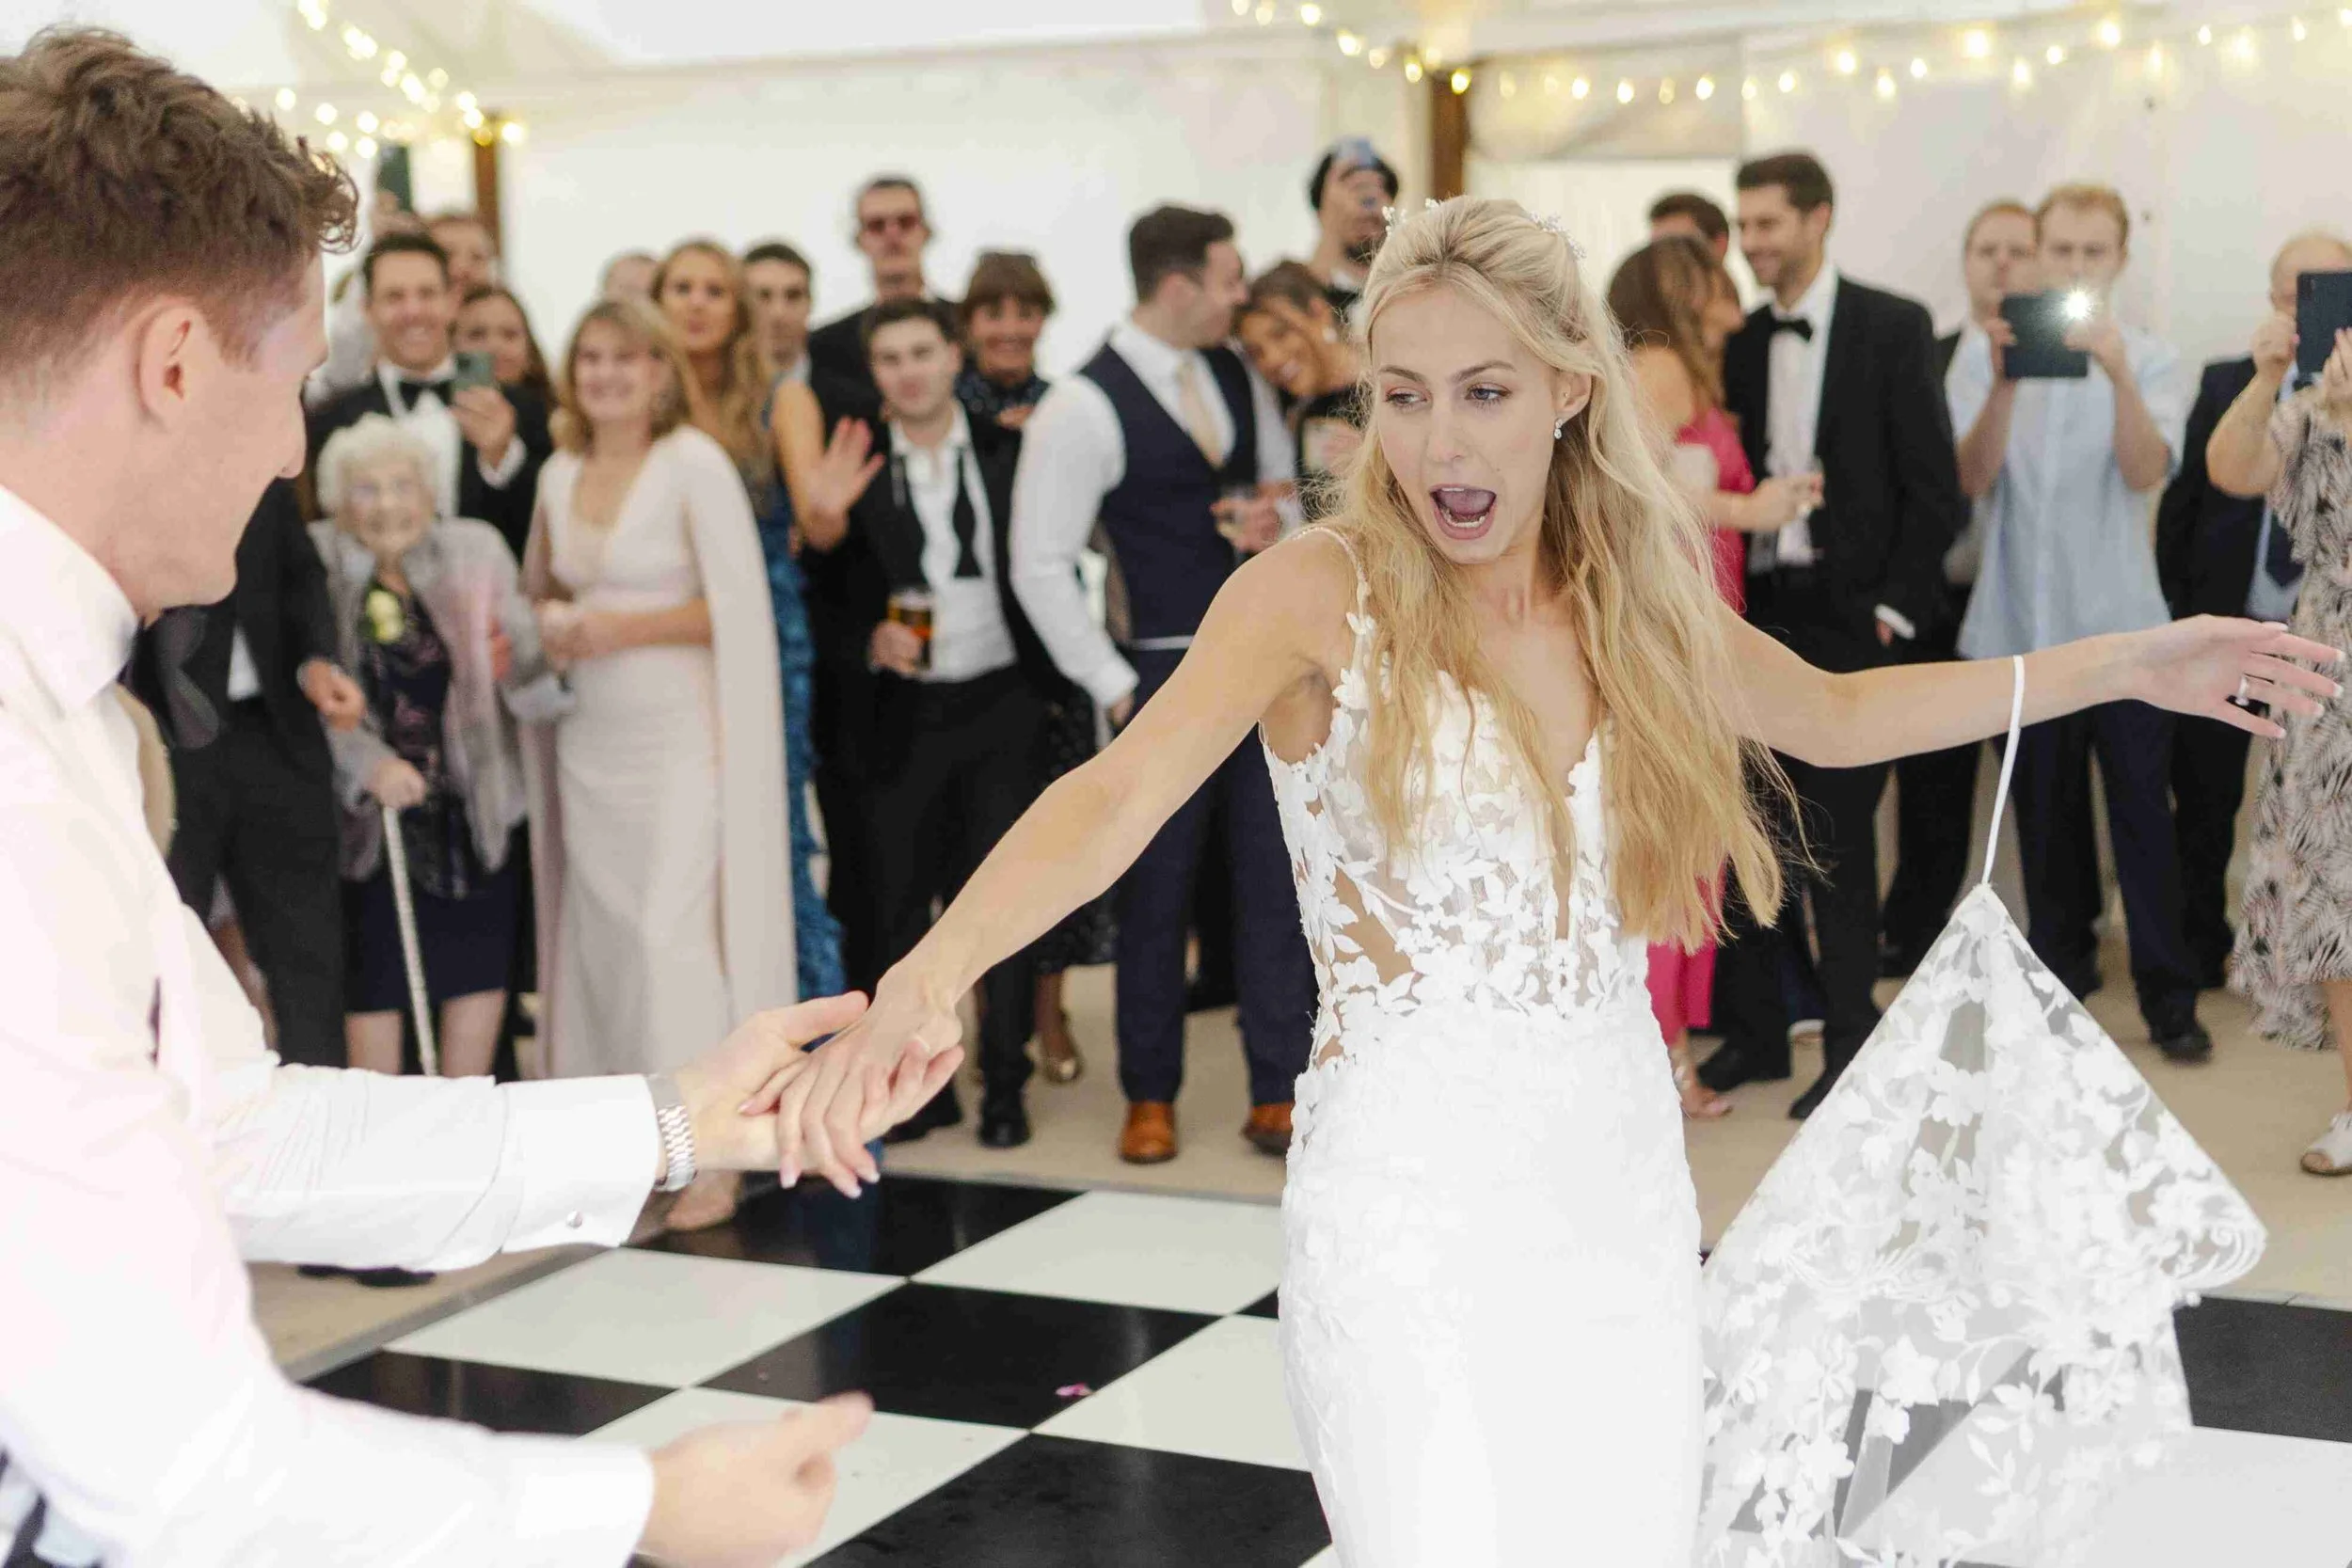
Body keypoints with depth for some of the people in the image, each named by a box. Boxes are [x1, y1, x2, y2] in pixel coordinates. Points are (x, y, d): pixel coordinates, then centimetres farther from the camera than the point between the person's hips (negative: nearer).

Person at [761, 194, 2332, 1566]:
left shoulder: (1634, 592, 3)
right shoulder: (1320, 594, -12)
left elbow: (1832, 715, 21)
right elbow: (1115, 798, -27)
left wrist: (2125, 667, 18)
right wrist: (928, 978, -44)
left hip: (1625, 1184, 5)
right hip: (1411, 1199, -4)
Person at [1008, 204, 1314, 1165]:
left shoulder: (1237, 376, 8)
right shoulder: (1084, 408, -12)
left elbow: (1285, 488, 21)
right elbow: (1040, 566, -12)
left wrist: (1273, 524, -3)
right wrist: (1117, 688, -12)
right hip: (1168, 674, -5)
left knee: (1275, 878, 5)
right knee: (1156, 893, 5)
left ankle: (1278, 1096, 13)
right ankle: (1150, 1097, 20)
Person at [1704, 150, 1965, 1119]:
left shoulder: (1893, 329, -3)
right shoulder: (1742, 343, 11)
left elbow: (1933, 485, -5)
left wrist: (1894, 608, -10)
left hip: (1848, 613, -5)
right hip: (1757, 609, 5)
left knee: (1836, 835, -3)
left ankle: (1851, 1045, 8)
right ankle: (1754, 1031, 17)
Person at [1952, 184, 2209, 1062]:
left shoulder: (2149, 361, 3)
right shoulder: (1984, 355, 3)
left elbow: (2146, 471, -14)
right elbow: (1972, 475, -10)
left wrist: (2117, 373, -30)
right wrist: (2005, 384, -26)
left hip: (2121, 624, -1)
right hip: (2020, 621, 1)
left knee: (2142, 810, -3)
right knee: (2044, 809, 11)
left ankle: (2168, 996, 2)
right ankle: (2063, 964, 24)